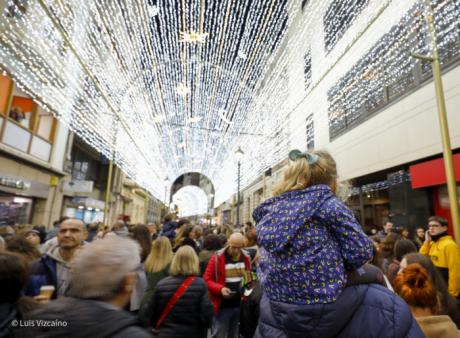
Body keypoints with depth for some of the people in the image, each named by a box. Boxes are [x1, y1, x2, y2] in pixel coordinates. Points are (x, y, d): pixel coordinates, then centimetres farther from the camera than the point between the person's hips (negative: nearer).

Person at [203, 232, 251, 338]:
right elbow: (207, 280, -11)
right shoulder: (217, 257, -13)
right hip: (222, 306, -4)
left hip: (241, 305, 4)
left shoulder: (246, 258, 1)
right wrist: (220, 289, -24)